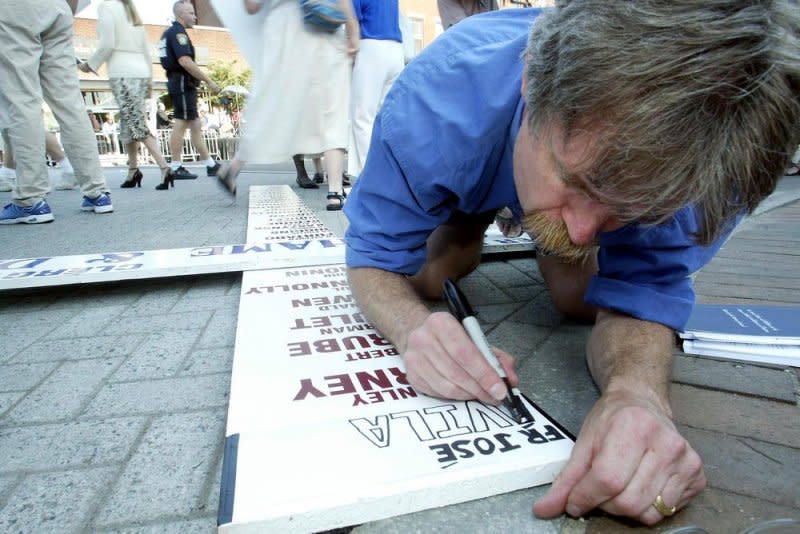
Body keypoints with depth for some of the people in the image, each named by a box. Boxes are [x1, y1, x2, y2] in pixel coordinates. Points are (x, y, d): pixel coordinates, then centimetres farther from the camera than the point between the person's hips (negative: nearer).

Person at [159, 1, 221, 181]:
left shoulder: (169, 32, 22)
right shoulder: (178, 32, -10)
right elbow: (185, 61, -22)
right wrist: (209, 81, -21)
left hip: (176, 82, 10)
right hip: (183, 83, -10)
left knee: (195, 125, 9)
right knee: (181, 124, -9)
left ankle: (211, 165, 12)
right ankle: (176, 168, -6)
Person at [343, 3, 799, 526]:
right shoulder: (432, 109, -42)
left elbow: (638, 295, -32)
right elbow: (374, 259, -30)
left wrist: (637, 391, -54)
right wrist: (413, 327, -52)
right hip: (472, 180, 0)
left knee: (579, 294, -15)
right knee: (428, 276, -16)